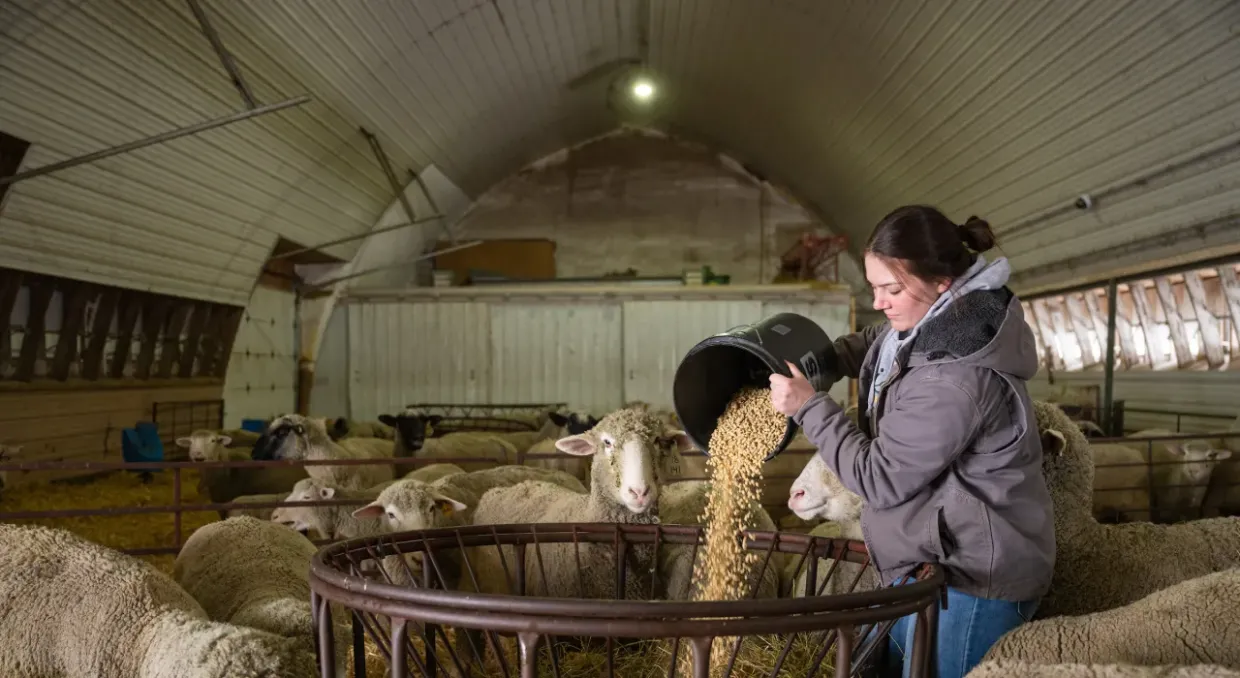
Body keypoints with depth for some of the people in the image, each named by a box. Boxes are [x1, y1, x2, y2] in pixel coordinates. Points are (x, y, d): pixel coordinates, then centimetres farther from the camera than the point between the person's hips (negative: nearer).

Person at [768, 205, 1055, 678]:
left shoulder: (956, 378, -31)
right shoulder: (937, 320, 0)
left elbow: (879, 480, -22)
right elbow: (870, 344, 21)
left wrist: (808, 407, -16)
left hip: (968, 583, -10)